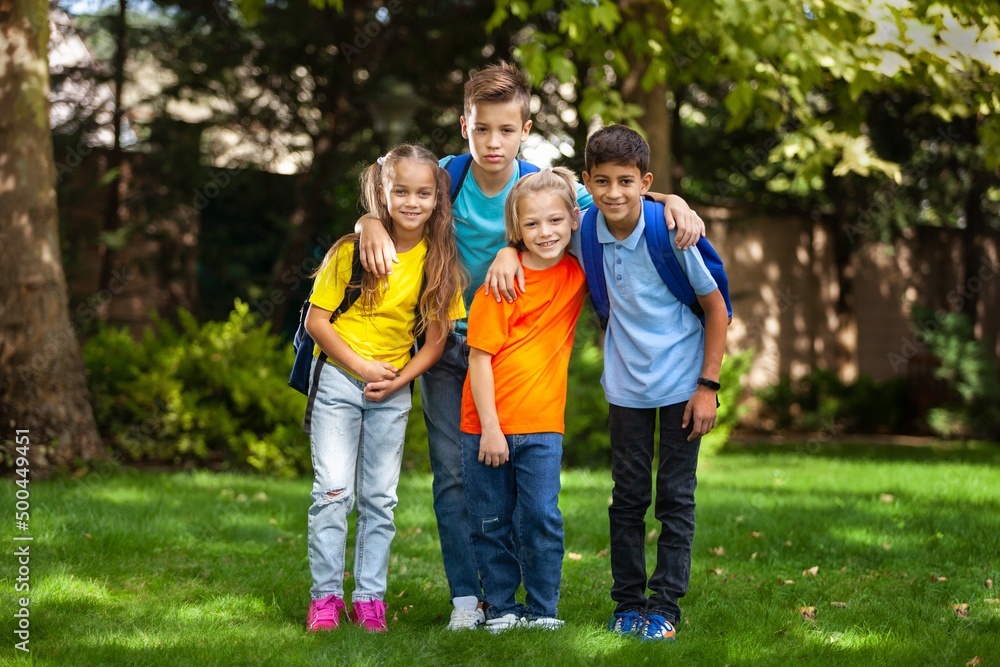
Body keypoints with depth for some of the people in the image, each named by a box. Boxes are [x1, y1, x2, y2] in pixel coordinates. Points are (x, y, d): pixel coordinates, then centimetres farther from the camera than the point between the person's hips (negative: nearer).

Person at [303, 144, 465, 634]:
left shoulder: (439, 262, -2)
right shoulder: (353, 250, -9)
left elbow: (436, 339, 2)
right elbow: (316, 320, -7)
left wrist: (398, 379, -11)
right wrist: (361, 365, -14)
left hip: (394, 390, 3)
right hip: (339, 381, -2)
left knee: (379, 498, 6)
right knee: (333, 490, -6)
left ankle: (370, 597, 12)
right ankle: (325, 595, 2)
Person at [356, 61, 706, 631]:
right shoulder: (446, 176, -11)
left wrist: (671, 201, -26)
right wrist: (373, 223, -36)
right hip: (445, 340, 0)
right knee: (453, 472, -2)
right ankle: (466, 595, 3)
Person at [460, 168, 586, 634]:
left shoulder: (578, 275, 1)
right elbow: (480, 355, -10)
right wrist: (489, 427, -12)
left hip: (542, 424, 2)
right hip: (487, 423, -2)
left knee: (541, 517, -4)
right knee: (490, 522, 6)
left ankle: (542, 609, 9)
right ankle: (501, 607, 20)